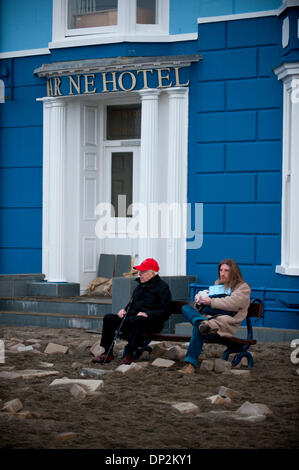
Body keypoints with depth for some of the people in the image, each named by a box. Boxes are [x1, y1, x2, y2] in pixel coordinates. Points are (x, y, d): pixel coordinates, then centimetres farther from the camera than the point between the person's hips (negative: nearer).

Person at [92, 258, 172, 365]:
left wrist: (147, 314, -23)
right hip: (132, 317, 8)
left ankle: (129, 354, -30)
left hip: (152, 322, -8)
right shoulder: (140, 286, 23)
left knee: (136, 321, -41)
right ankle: (107, 353, -9)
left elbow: (164, 312, -12)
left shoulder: (162, 287, -3)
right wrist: (124, 310, 11)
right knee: (108, 318, -8)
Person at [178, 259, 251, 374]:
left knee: (198, 327, -38)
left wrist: (211, 302, -15)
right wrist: (199, 301, 8)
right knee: (186, 308, -22)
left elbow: (232, 303, -13)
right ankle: (203, 323, -51)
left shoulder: (243, 287, 9)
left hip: (227, 325, -7)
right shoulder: (218, 284, 32)